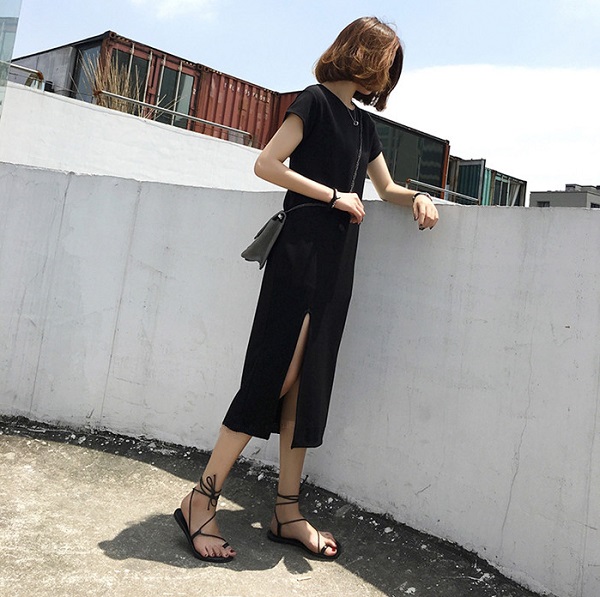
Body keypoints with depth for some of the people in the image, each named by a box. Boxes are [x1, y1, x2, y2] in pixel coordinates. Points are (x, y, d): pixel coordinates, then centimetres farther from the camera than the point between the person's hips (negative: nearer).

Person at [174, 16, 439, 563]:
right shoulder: (316, 101, -2)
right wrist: (335, 197, -10)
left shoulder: (363, 123, 21)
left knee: (309, 383, 4)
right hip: (302, 248, -8)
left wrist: (417, 197, 9)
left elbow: (386, 188, 30)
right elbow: (267, 164, -12)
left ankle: (287, 512, 10)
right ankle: (202, 499, -2)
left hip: (338, 260, 8)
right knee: (277, 374, -12)